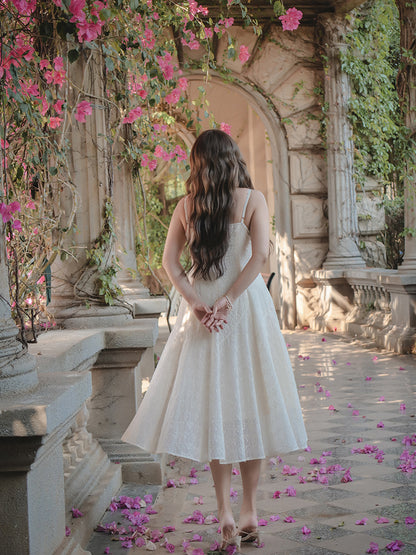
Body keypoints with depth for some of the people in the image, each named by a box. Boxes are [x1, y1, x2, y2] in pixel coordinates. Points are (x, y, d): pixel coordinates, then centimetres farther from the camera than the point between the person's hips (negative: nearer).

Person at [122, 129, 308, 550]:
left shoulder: (187, 204, 4)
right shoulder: (253, 198, -3)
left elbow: (169, 260, -1)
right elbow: (260, 255, -14)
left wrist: (197, 303, -7)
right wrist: (228, 301, -14)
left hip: (201, 312, 2)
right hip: (246, 306, -1)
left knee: (213, 407, 6)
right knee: (248, 404, 8)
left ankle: (225, 513, 0)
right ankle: (249, 511, 14)